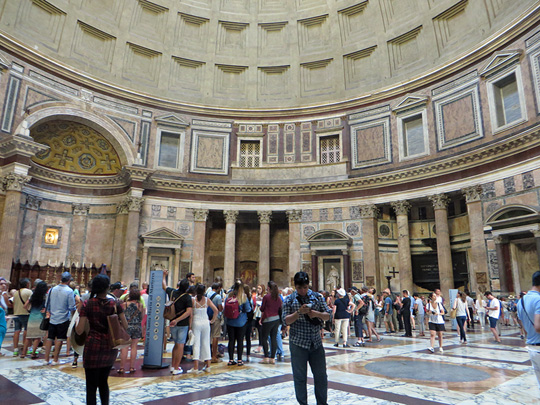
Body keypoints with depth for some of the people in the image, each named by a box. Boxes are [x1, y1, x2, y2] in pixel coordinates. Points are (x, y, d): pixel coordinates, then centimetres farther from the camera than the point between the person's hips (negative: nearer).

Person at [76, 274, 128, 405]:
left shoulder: (87, 305, -8)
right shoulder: (115, 304, -4)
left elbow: (79, 330, -8)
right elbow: (125, 326, -2)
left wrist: (77, 321, 12)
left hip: (93, 346, -3)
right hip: (111, 346, 3)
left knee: (91, 385, 9)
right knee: (103, 381, 21)